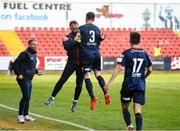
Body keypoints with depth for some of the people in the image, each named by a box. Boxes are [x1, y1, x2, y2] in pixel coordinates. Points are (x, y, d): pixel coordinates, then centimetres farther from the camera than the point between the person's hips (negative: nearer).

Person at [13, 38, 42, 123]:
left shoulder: (34, 54, 15)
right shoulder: (25, 53, -12)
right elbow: (15, 63, -14)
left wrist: (37, 71, 12)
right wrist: (18, 74, -18)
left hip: (29, 79, 9)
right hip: (23, 79, -9)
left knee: (28, 98, 12)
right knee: (25, 96, -13)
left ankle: (26, 115, 18)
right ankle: (20, 116, -8)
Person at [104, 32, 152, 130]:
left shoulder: (126, 53, -6)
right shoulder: (144, 54, 6)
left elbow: (118, 68, -14)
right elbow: (150, 70, 14)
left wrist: (109, 82, -15)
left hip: (128, 85, -2)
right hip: (141, 86, 2)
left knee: (124, 107, 17)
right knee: (138, 110, -1)